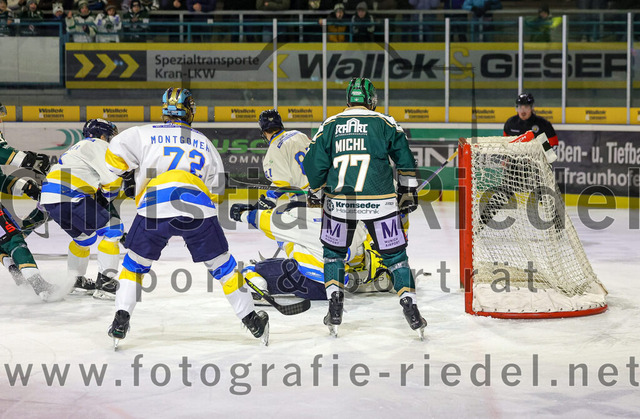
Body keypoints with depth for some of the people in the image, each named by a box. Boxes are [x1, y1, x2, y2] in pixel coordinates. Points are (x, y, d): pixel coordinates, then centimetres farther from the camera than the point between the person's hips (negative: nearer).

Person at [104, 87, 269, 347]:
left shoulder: (144, 134, 18)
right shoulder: (204, 144, 27)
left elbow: (114, 158, 12)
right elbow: (216, 191, 29)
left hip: (155, 208, -1)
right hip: (200, 208, 1)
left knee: (135, 264, 21)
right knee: (222, 264, 17)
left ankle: (121, 320, 10)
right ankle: (252, 321, 20)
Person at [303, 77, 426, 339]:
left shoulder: (329, 126, 7)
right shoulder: (385, 123, 4)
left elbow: (314, 164, 6)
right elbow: (405, 160, 8)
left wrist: (316, 194, 21)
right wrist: (408, 192, 20)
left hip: (338, 202, 1)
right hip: (379, 203, -1)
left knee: (333, 252, 21)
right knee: (394, 255, 10)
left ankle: (335, 311, 13)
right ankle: (410, 309, 2)